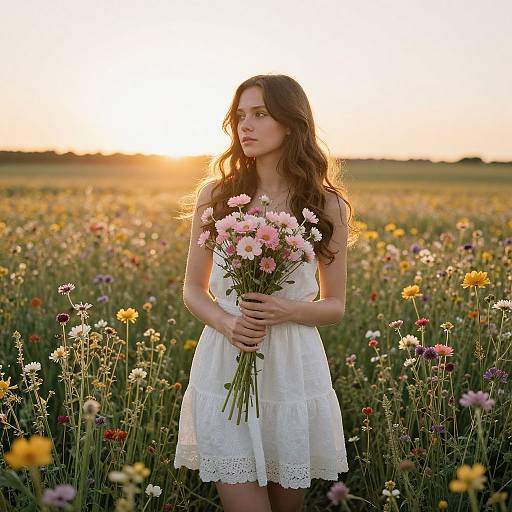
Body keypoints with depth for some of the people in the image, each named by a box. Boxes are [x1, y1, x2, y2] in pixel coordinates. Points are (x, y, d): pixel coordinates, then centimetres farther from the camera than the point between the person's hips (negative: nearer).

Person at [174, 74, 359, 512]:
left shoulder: (327, 205, 1)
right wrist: (226, 323, -13)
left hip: (294, 370, 1)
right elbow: (194, 290, 8)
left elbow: (335, 307, 6)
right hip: (224, 366, 0)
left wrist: (288, 310, -15)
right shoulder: (215, 195, 2)